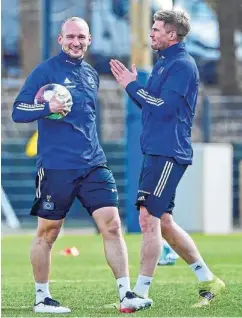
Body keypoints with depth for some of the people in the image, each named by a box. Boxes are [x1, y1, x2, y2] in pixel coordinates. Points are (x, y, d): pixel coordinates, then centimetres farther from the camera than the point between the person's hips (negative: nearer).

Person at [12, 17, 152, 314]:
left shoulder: (91, 74, 15)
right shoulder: (45, 71, -3)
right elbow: (18, 111, -8)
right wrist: (48, 107, -24)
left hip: (93, 165, 5)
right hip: (55, 167, -5)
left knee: (112, 224, -7)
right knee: (47, 232, 4)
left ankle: (125, 295, -6)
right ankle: (41, 298, 16)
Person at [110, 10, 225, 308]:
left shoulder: (182, 65, -12)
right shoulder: (163, 62, 18)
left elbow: (164, 107, -20)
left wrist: (133, 86, -10)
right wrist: (132, 85, 12)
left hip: (168, 154, -10)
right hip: (156, 151, 10)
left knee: (149, 219, -11)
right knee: (163, 222, 13)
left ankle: (141, 292, -9)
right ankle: (208, 281, 20)